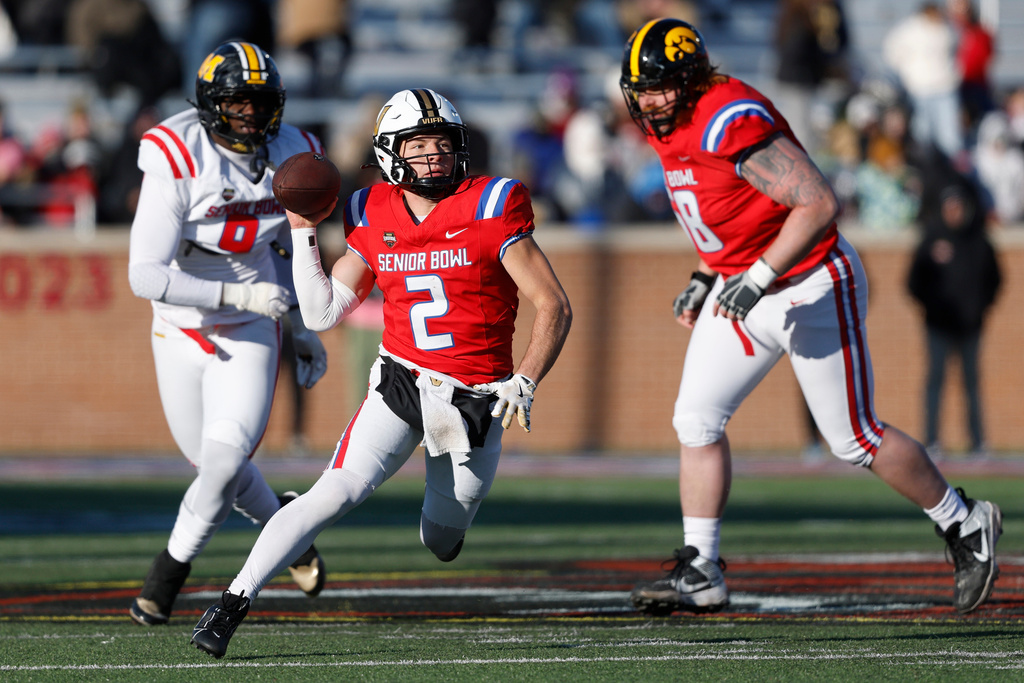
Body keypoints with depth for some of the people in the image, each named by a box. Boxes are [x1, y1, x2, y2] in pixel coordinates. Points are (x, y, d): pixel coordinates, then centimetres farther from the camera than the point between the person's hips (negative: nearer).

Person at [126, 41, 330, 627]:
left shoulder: (289, 155, -6)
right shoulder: (177, 164, -22)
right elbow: (146, 276, -26)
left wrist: (303, 330, 14)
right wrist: (237, 295, -28)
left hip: (250, 336, 1)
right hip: (181, 333, -1)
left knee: (224, 460, -16)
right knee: (216, 464, 12)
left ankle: (170, 571, 3)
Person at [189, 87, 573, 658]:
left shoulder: (491, 210, -8)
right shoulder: (375, 220, 2)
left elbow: (555, 307, -7)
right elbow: (321, 314, 6)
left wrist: (526, 381, -19)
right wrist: (303, 233, 0)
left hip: (477, 400, -1)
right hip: (401, 383, 1)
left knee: (442, 545, 10)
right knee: (336, 494, -21)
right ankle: (234, 602, -23)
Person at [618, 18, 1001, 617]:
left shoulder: (732, 122, -26)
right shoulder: (673, 126, 4)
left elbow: (819, 204, -30)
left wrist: (759, 277, -32)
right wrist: (705, 279, 14)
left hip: (812, 290, -9)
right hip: (740, 291, 9)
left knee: (855, 440, 1)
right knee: (697, 418, -1)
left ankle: (966, 526, 20)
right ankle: (700, 572, 3)